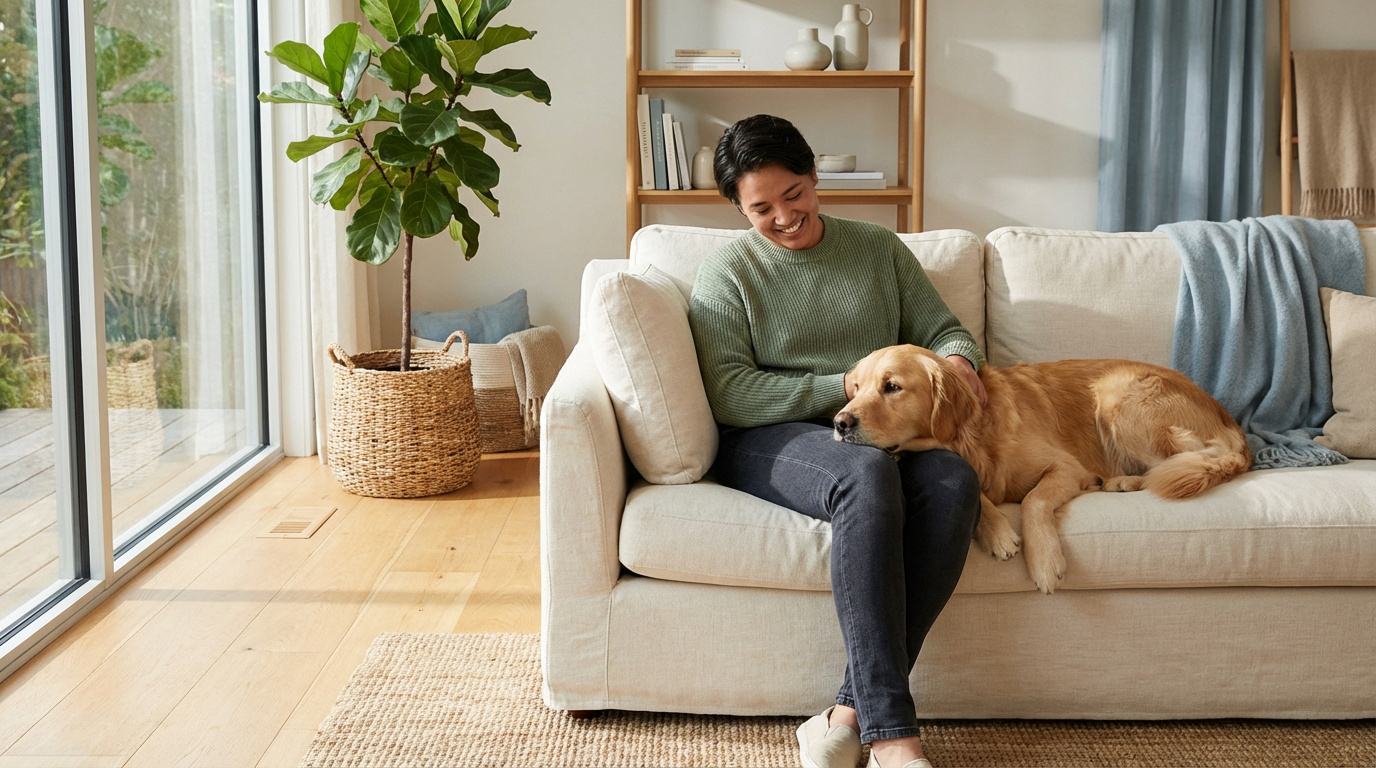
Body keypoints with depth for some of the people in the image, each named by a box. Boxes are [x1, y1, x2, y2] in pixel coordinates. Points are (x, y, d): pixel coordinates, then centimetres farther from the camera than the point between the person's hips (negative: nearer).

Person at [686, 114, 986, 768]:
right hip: (770, 442, -3)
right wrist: (849, 386, -12)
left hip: (881, 433, 4)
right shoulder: (728, 272, 5)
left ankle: (852, 714, -33)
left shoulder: (880, 248, 17)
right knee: (866, 475, -38)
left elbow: (943, 329, 20)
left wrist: (957, 358, -6)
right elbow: (731, 395, -6)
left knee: (953, 481, -33)